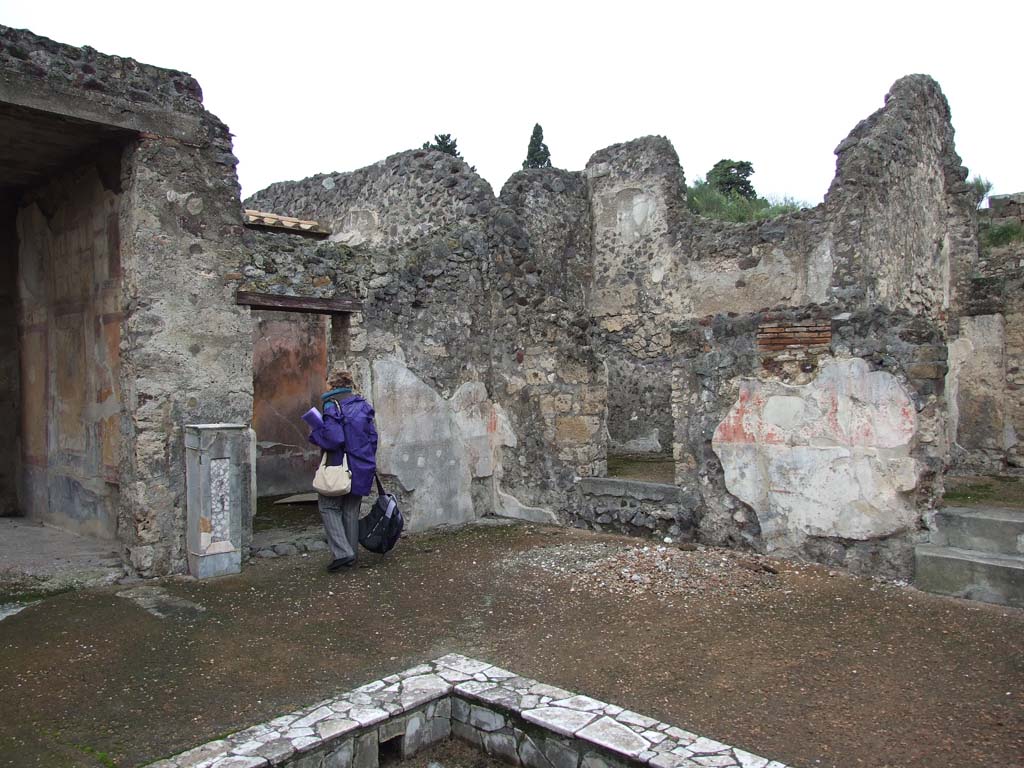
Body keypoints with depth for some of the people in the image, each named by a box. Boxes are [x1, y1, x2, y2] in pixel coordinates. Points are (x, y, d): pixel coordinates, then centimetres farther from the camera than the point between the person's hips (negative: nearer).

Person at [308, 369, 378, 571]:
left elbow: (334, 438, -20)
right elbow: (373, 436, 9)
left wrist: (315, 434, -3)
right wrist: (368, 460, 19)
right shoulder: (362, 405, 8)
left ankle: (341, 552, -7)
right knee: (352, 510, 14)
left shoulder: (331, 405, -12)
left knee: (329, 506, 5)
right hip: (361, 468, 6)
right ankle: (352, 554, 20)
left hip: (339, 465, -6)